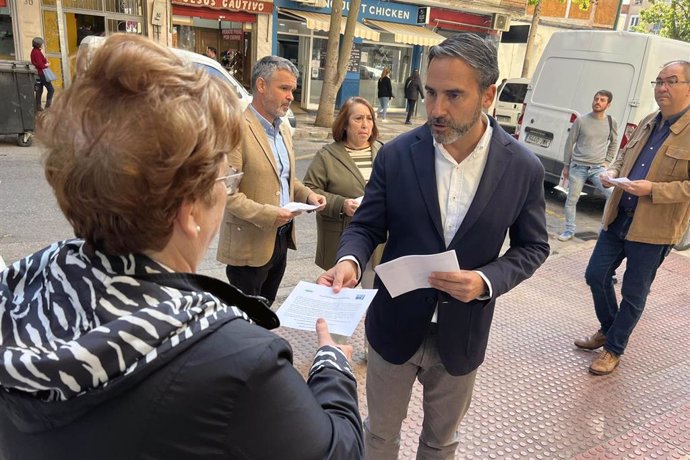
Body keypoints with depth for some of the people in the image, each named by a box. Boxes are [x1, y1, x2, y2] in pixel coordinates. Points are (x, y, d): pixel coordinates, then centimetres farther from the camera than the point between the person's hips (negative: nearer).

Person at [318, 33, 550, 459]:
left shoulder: (524, 168, -11)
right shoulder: (396, 155, -12)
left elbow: (533, 246, -1)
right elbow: (366, 226, -4)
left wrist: (487, 281, -20)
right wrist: (351, 260, -27)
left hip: (461, 335, 1)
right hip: (395, 326, 0)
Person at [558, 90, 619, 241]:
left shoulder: (611, 123, 3)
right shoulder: (581, 120, -4)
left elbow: (613, 144, 18)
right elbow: (569, 143, 2)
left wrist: (607, 162, 7)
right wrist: (566, 166, 3)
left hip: (598, 168, 1)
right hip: (578, 167, -1)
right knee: (571, 200, 3)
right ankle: (569, 231, 18)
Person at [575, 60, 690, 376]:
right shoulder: (647, 123, 9)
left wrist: (652, 189, -25)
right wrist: (612, 172, 1)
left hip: (654, 229, -6)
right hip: (618, 217, 7)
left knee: (633, 293, 7)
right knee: (596, 275, 13)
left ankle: (614, 349, 26)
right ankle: (607, 329, 37)